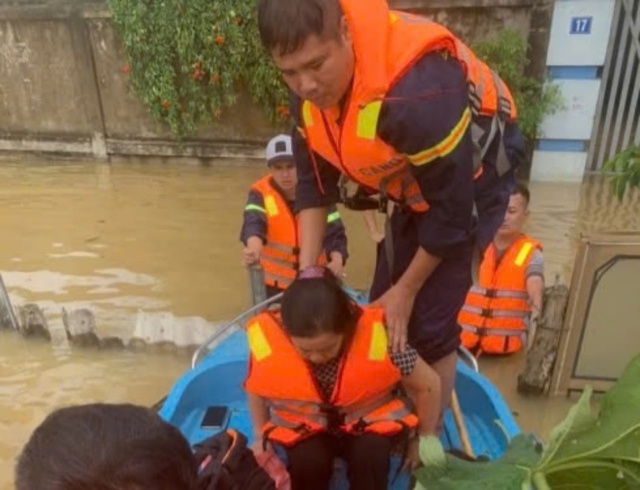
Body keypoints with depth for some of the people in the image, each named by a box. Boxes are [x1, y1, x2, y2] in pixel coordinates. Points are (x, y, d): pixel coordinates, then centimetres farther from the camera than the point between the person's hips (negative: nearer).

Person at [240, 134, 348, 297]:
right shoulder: (261, 193, -13)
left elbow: (334, 233, -15)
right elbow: (253, 223, -32)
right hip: (275, 284, -1)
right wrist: (254, 249, -54)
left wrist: (337, 261, -36)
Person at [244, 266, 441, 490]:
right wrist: (261, 437, 0)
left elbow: (429, 385, -14)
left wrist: (424, 439, -4)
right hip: (306, 427, 1)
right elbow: (256, 391, -3)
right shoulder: (267, 341, -28)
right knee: (306, 461, -28)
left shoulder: (378, 337, -32)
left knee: (370, 456, -30)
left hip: (369, 420, 0)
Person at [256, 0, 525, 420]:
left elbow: (453, 206, -28)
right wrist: (307, 272, -9)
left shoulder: (417, 90, -39)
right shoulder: (310, 87, -16)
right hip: (415, 185, 7)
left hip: (473, 181, -6)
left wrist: (406, 290, -16)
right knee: (382, 313, 9)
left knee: (430, 322, -7)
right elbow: (314, 182, -4)